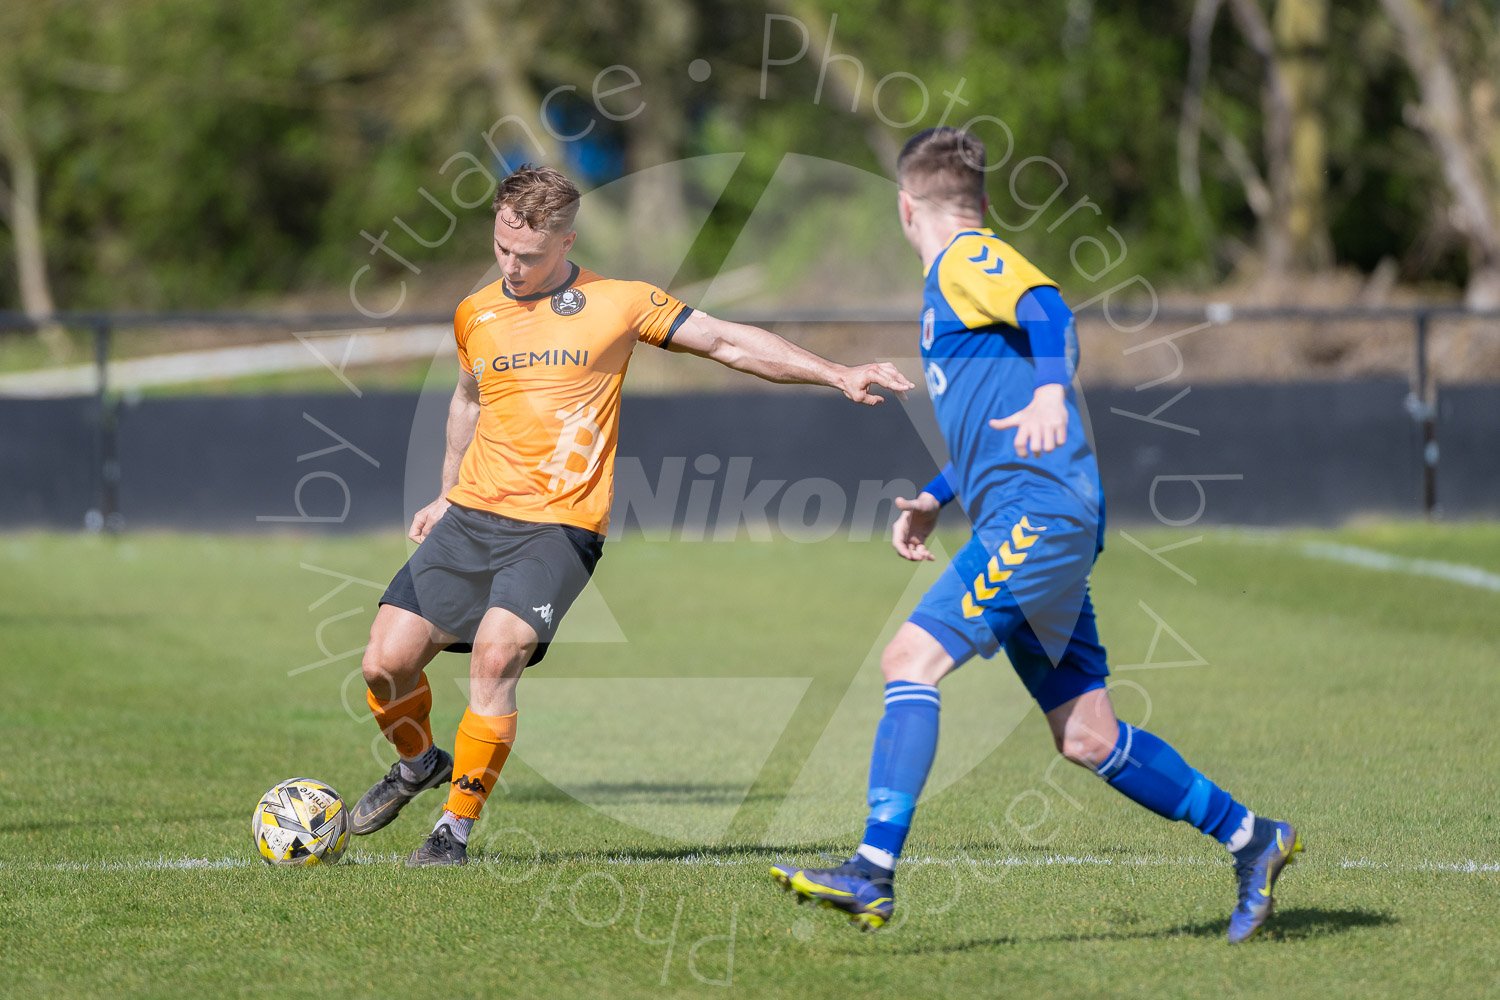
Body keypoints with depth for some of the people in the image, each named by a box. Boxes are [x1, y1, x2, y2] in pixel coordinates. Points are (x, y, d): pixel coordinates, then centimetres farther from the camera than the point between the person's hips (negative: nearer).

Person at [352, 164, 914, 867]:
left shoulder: (617, 304, 0)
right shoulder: (474, 315, 11)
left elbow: (726, 342, 3)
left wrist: (836, 374, -3)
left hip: (558, 525, -4)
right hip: (471, 517, 4)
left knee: (496, 652, -26)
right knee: (386, 661, -6)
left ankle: (457, 827, -13)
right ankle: (418, 763, 27)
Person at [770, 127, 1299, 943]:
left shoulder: (967, 261, -4)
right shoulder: (955, 280, 26)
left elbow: (1047, 308, -25)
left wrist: (1050, 392, -42)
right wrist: (935, 498, 35)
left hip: (1040, 515, -10)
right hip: (1029, 525, 10)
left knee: (911, 659, -18)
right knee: (1085, 736, 9)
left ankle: (874, 874, -25)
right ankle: (1250, 839, 18)